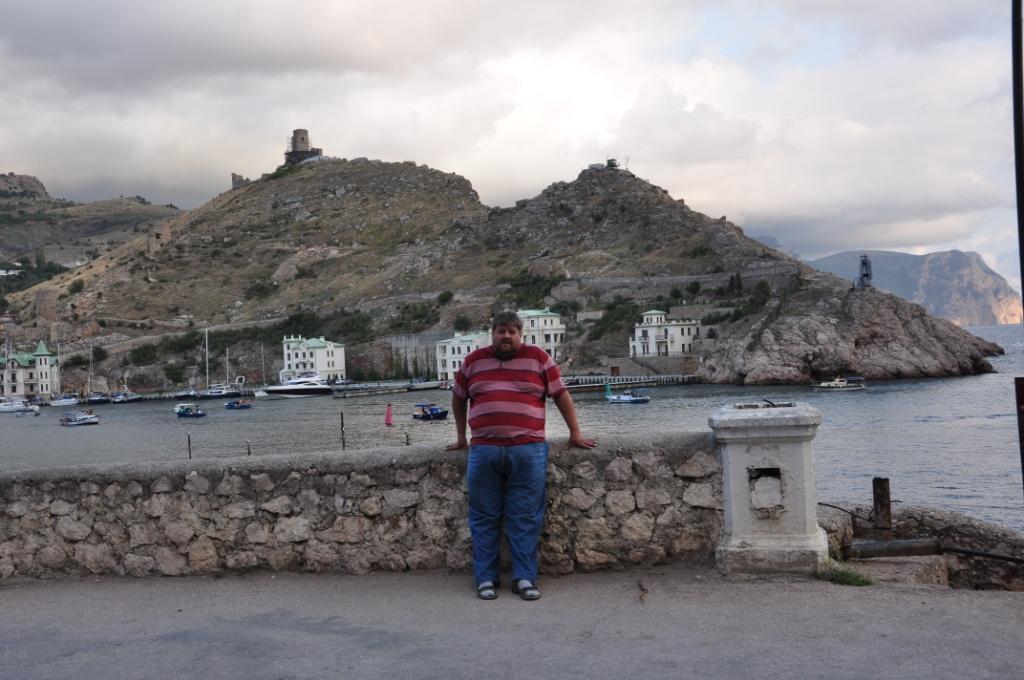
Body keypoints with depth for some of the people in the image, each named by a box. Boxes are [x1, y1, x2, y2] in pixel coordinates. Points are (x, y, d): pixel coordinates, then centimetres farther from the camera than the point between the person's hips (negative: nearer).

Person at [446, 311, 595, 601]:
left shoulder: (538, 358, 6)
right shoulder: (473, 361, 11)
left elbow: (561, 395, 9)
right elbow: (458, 398, 22)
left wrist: (575, 432, 7)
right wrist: (461, 437, 23)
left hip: (528, 449, -1)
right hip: (484, 450, 2)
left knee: (525, 518, 1)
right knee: (484, 518, 5)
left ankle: (524, 578, 9)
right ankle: (486, 579, 13)